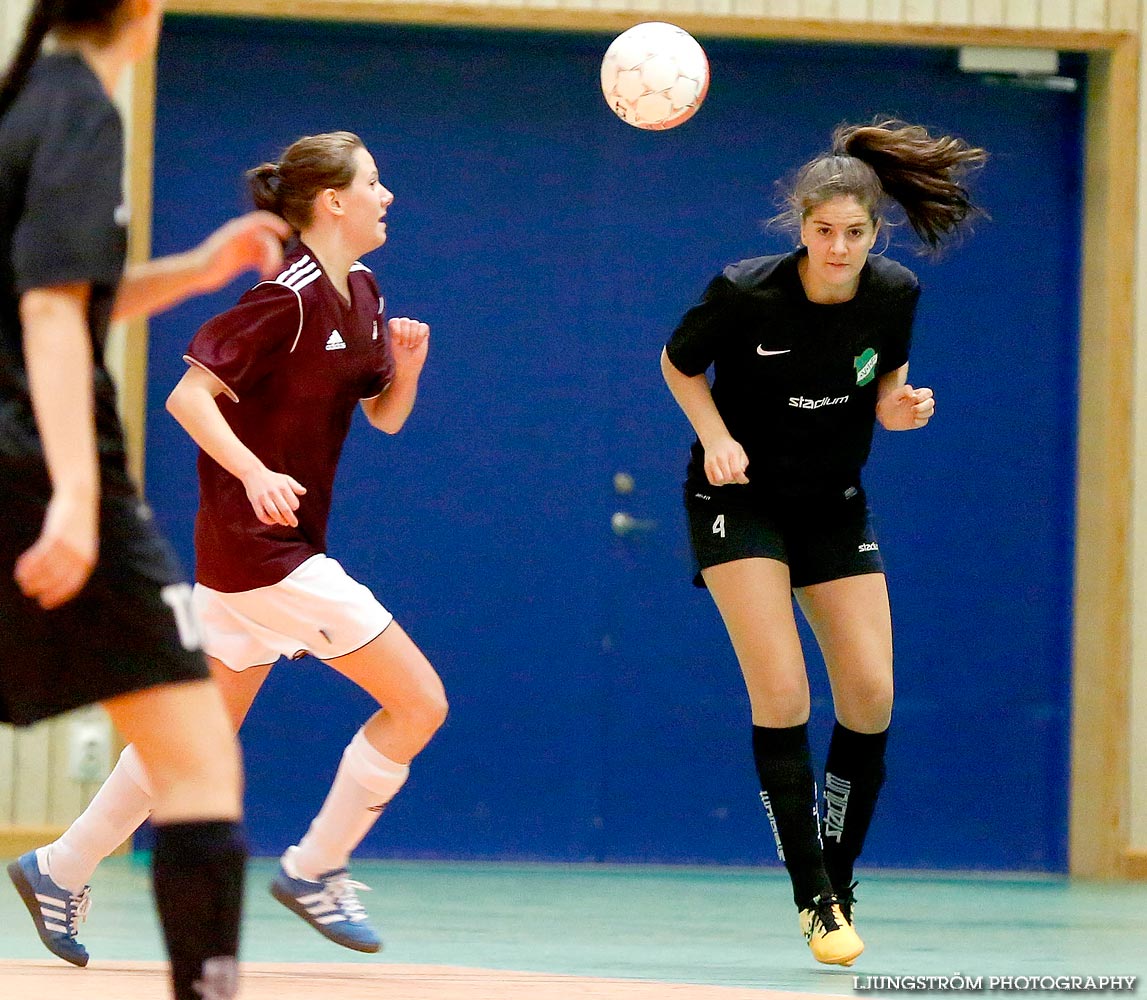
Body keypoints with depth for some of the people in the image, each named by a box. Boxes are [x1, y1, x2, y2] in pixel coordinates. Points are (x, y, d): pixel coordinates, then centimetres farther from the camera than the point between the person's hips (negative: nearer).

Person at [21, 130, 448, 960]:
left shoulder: (361, 293, 10)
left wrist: (406, 365, -2)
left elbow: (386, 416, 18)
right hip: (260, 546, -9)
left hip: (283, 543, 9)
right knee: (419, 702, -8)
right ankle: (314, 869, 3)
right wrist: (255, 474, -32)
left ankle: (65, 867, 23)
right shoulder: (291, 296, -17)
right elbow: (188, 394, -20)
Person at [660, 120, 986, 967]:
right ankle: (816, 900, -10)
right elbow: (680, 364, -3)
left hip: (835, 506, 4)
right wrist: (715, 437, -18)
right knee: (781, 692, -16)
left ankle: (840, 879, 15)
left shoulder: (895, 294, -12)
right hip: (741, 501, -4)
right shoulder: (745, 294, -22)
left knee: (871, 694, -3)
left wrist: (898, 406, -15)